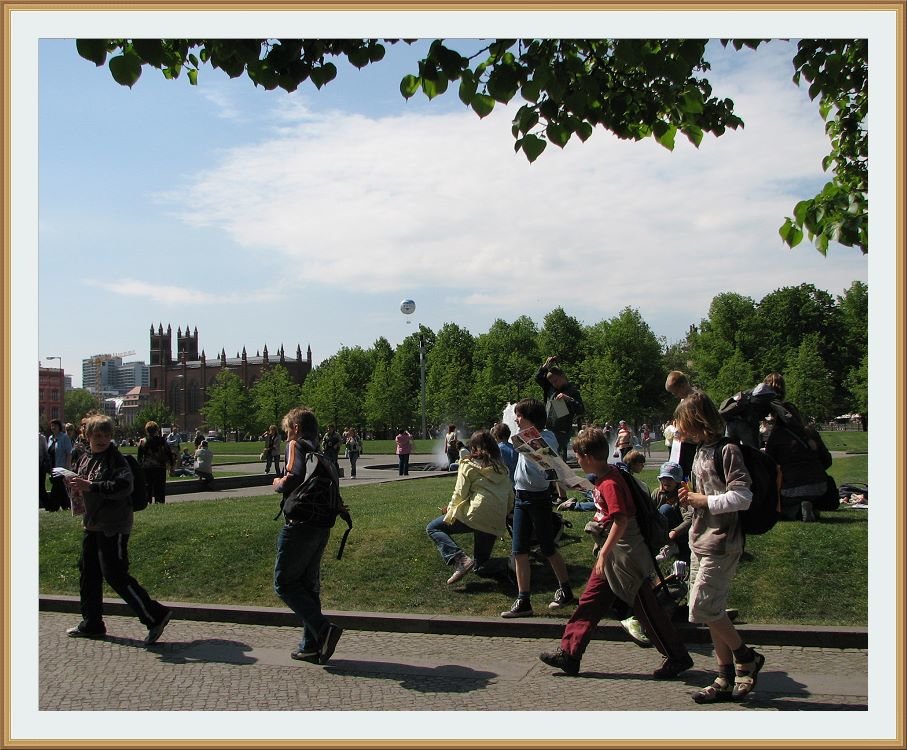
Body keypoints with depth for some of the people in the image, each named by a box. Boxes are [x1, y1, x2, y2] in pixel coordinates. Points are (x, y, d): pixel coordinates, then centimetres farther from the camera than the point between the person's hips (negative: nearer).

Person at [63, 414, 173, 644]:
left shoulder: (116, 459, -14)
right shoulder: (84, 458, 10)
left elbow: (124, 486, -30)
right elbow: (79, 490, 23)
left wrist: (90, 486, -31)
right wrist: (74, 485, 0)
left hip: (114, 527, -9)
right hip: (92, 525, 9)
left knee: (115, 574, -10)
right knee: (88, 573, 16)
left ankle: (156, 615, -2)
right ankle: (92, 624, 32)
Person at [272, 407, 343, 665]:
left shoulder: (296, 445, -6)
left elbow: (291, 480, -19)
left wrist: (277, 484, -1)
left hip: (299, 525, -8)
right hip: (322, 525, 8)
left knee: (284, 583, 1)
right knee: (309, 584, 15)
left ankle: (323, 628, -11)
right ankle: (312, 646, 18)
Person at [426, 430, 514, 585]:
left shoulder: (468, 465, 3)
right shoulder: (501, 467, 18)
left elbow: (460, 494, -1)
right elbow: (510, 496, 15)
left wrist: (450, 509, 17)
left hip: (475, 515, -6)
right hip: (497, 522, 6)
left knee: (433, 528, 7)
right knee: (480, 567, 23)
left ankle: (460, 559, -12)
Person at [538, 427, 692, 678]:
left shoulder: (610, 484, -23)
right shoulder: (605, 476, 7)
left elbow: (621, 520, -29)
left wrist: (604, 554, -28)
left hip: (626, 556, -10)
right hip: (612, 555, 10)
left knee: (647, 610, 2)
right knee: (590, 603, 11)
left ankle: (677, 657, 17)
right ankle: (569, 653, 17)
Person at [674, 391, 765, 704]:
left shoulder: (727, 450, -15)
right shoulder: (701, 450, 14)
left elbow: (742, 496, -23)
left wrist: (703, 500, -16)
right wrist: (691, 497, 4)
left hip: (721, 543, -9)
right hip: (700, 541, 9)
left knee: (703, 608, -10)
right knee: (711, 611, 10)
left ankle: (746, 657, 12)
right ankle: (727, 679, 18)